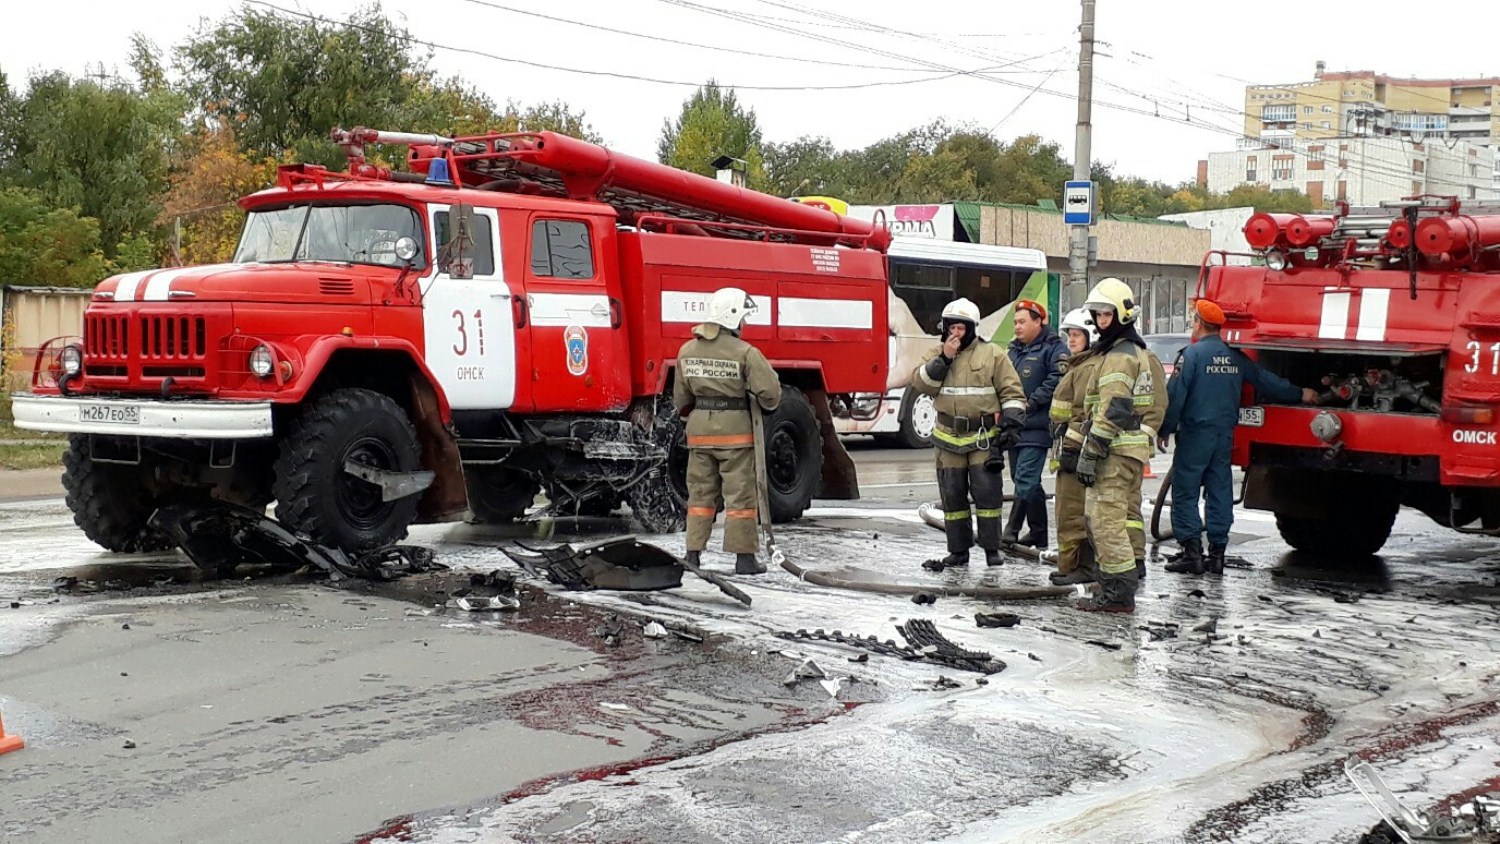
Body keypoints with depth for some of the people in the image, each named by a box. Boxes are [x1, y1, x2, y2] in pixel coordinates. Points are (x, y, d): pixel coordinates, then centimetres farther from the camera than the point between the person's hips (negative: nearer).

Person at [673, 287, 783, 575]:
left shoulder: (687, 351, 4)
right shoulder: (745, 353, -12)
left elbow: (681, 398, 11)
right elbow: (770, 391, -15)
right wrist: (767, 404, 8)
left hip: (699, 429, 5)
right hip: (735, 429, -5)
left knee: (700, 493, 13)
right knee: (741, 495, 2)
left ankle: (693, 553, 13)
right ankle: (744, 557, 4)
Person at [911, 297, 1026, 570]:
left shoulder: (992, 355, 0)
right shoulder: (936, 355, 9)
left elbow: (1011, 392, 1)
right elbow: (921, 384, -7)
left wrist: (1011, 422, -10)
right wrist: (944, 358, -15)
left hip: (984, 437, -3)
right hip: (949, 438, 3)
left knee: (987, 492, -6)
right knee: (952, 495, 7)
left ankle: (991, 548, 6)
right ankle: (959, 550, 16)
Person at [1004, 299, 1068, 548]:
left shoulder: (1053, 348, -7)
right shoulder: (1015, 350, 19)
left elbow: (1056, 381, -19)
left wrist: (1031, 403, -16)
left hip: (1037, 426, -9)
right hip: (1015, 425, 9)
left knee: (1025, 479, -13)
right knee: (1025, 480, 12)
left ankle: (1012, 529, -13)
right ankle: (1038, 532, 20)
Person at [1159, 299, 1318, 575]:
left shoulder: (1193, 353, -10)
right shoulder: (1235, 357, 9)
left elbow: (1175, 395, -13)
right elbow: (1267, 381, 17)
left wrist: (1165, 430, -5)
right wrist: (1300, 394, 31)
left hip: (1195, 433, -6)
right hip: (1225, 435, 6)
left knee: (1185, 493, -2)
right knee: (1220, 492, 9)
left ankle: (1192, 553, -8)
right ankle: (1217, 554, 11)